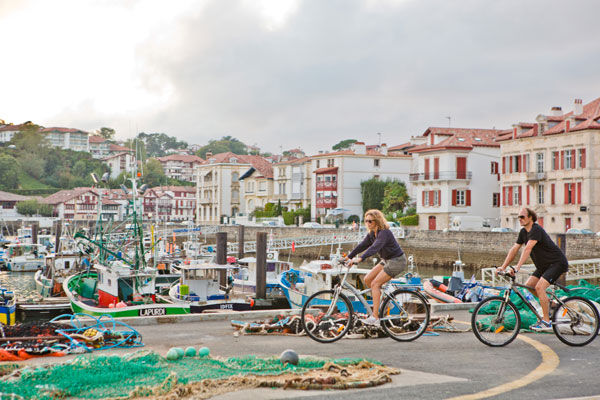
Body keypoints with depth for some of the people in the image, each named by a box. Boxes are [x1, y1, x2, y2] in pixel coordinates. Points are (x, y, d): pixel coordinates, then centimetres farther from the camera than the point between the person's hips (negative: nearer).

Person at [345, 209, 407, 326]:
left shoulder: (384, 233, -25)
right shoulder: (372, 233, 4)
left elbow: (374, 247, -38)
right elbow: (362, 245, 7)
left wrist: (360, 259, -48)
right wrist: (349, 257, 0)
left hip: (397, 261, -9)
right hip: (386, 260, 9)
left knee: (375, 284, -16)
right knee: (367, 280, 2)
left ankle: (375, 317, -16)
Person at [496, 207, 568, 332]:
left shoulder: (536, 230, -23)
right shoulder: (523, 232, 4)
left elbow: (528, 249, -34)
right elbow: (514, 249, 7)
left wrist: (517, 267, -42)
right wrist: (503, 267, 1)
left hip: (558, 263, -9)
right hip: (544, 265, 9)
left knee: (539, 287, -23)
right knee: (529, 285, -2)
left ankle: (546, 322, -17)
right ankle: (548, 303, 20)